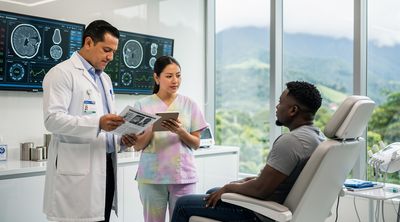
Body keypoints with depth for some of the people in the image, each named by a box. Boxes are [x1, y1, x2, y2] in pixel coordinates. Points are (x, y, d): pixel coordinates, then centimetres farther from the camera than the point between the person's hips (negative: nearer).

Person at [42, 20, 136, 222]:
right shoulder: (62, 73, -6)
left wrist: (121, 139, 4)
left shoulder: (105, 78, 20)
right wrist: (97, 123, -29)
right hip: (77, 171, -7)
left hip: (106, 165, 8)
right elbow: (52, 119, -17)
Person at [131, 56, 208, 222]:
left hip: (183, 175, 1)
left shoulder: (189, 104, 3)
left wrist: (180, 131, -15)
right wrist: (152, 129, -16)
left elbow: (196, 144, 4)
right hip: (152, 176, 0)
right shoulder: (143, 105, 1)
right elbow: (137, 146, 2)